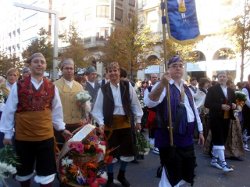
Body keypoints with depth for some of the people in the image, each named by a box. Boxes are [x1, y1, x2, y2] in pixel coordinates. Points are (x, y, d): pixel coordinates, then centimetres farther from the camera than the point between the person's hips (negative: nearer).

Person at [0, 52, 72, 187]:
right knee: (24, 171, 19)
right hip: (22, 137, 0)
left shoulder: (52, 88, 1)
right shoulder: (18, 86, -5)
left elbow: (56, 111, 8)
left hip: (46, 136, 1)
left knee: (46, 172, 9)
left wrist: (62, 128, 8)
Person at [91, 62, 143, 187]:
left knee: (127, 150, 12)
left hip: (125, 123, 2)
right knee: (111, 151, 10)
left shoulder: (127, 85, -2)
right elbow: (98, 108, -3)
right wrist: (101, 123, -13)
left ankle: (121, 175, 36)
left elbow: (135, 104, 2)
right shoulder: (103, 89, -3)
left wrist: (138, 120, 3)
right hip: (110, 124, -1)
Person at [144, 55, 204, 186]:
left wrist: (200, 131, 20)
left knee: (188, 170, 21)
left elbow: (194, 109, 20)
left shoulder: (186, 88, 12)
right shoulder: (163, 86, -11)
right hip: (170, 136, -7)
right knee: (172, 175, 4)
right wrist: (162, 84, -47)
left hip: (187, 136, 7)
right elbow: (150, 103, -32)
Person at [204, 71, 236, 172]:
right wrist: (221, 106, -20)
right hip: (216, 118, -6)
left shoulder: (231, 91, 13)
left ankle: (214, 159, 23)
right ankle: (223, 163, -4)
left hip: (226, 119, 6)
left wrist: (234, 105, -4)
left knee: (222, 140, 11)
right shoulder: (212, 89, -5)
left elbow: (234, 103, 20)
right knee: (219, 141, -8)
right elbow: (207, 104, -12)